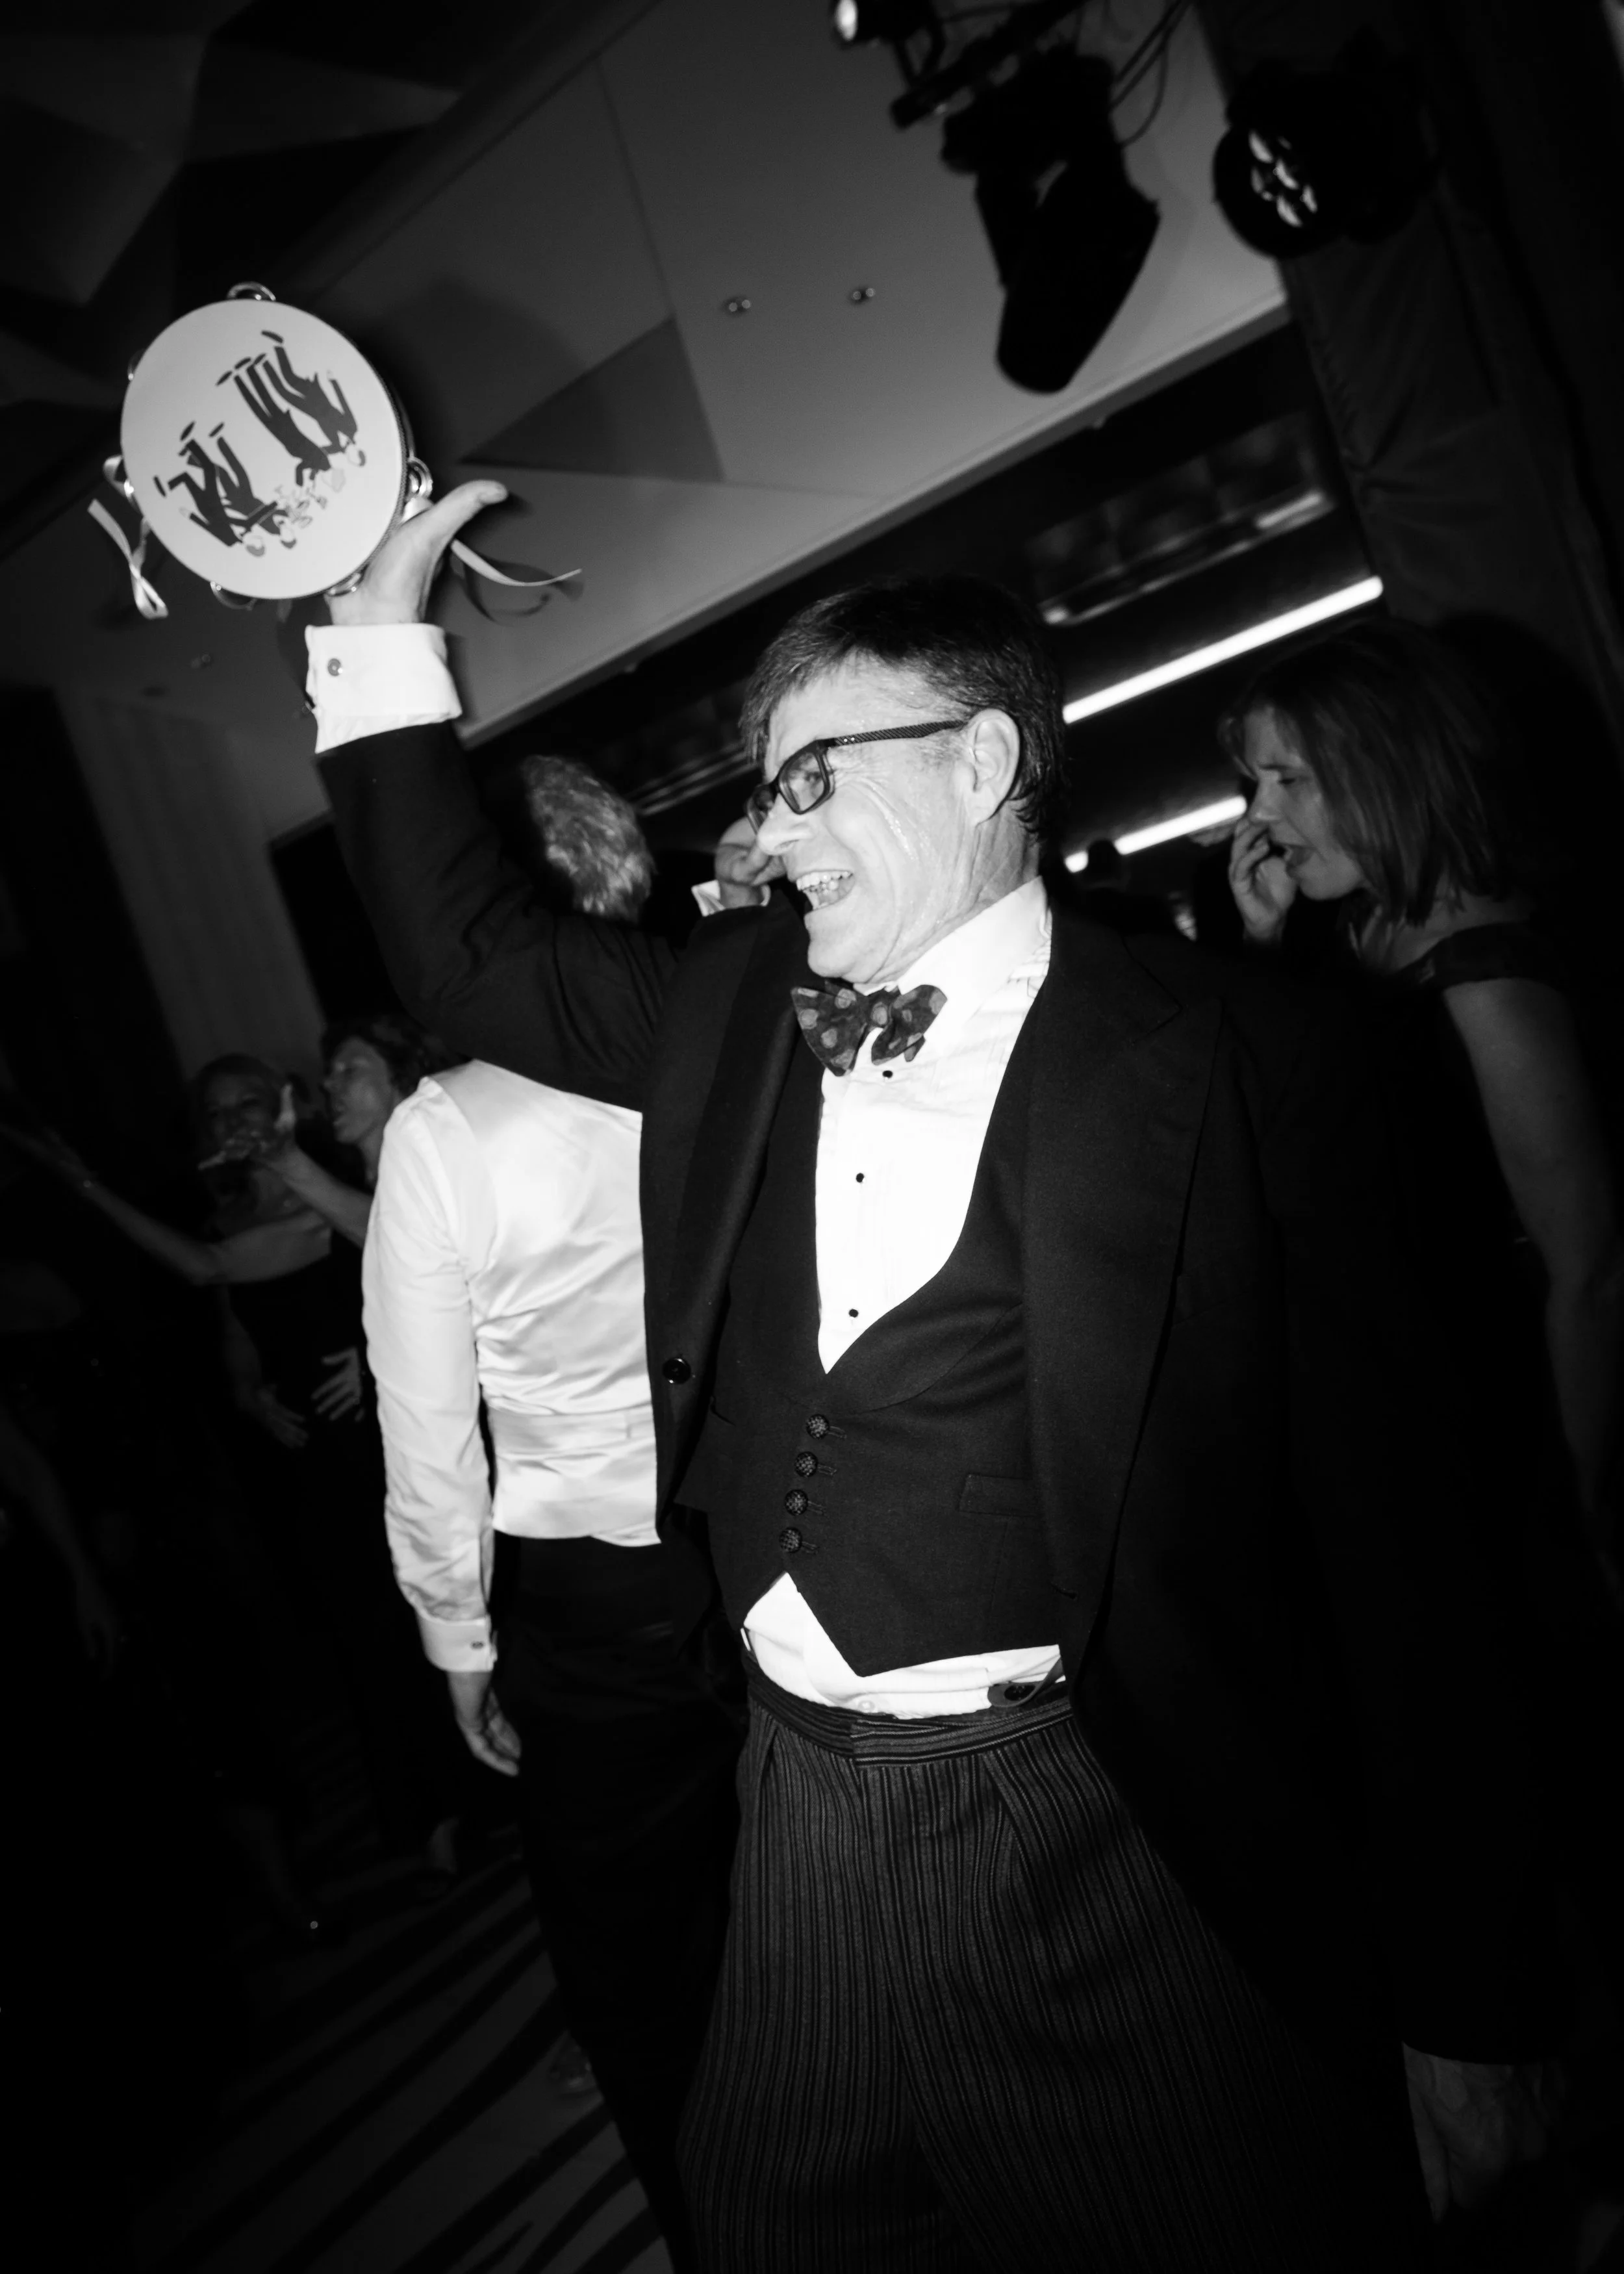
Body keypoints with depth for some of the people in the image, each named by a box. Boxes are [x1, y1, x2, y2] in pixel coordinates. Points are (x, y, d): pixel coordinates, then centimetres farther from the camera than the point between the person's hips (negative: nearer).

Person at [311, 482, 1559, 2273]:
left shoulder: (1224, 1061, -13)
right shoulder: (734, 999, 4)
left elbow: (1388, 1535, -11)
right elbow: (474, 950, 17)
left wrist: (1464, 2011, -6)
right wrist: (381, 636, 12)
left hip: (1111, 1853, -5)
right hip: (802, 1817, 6)